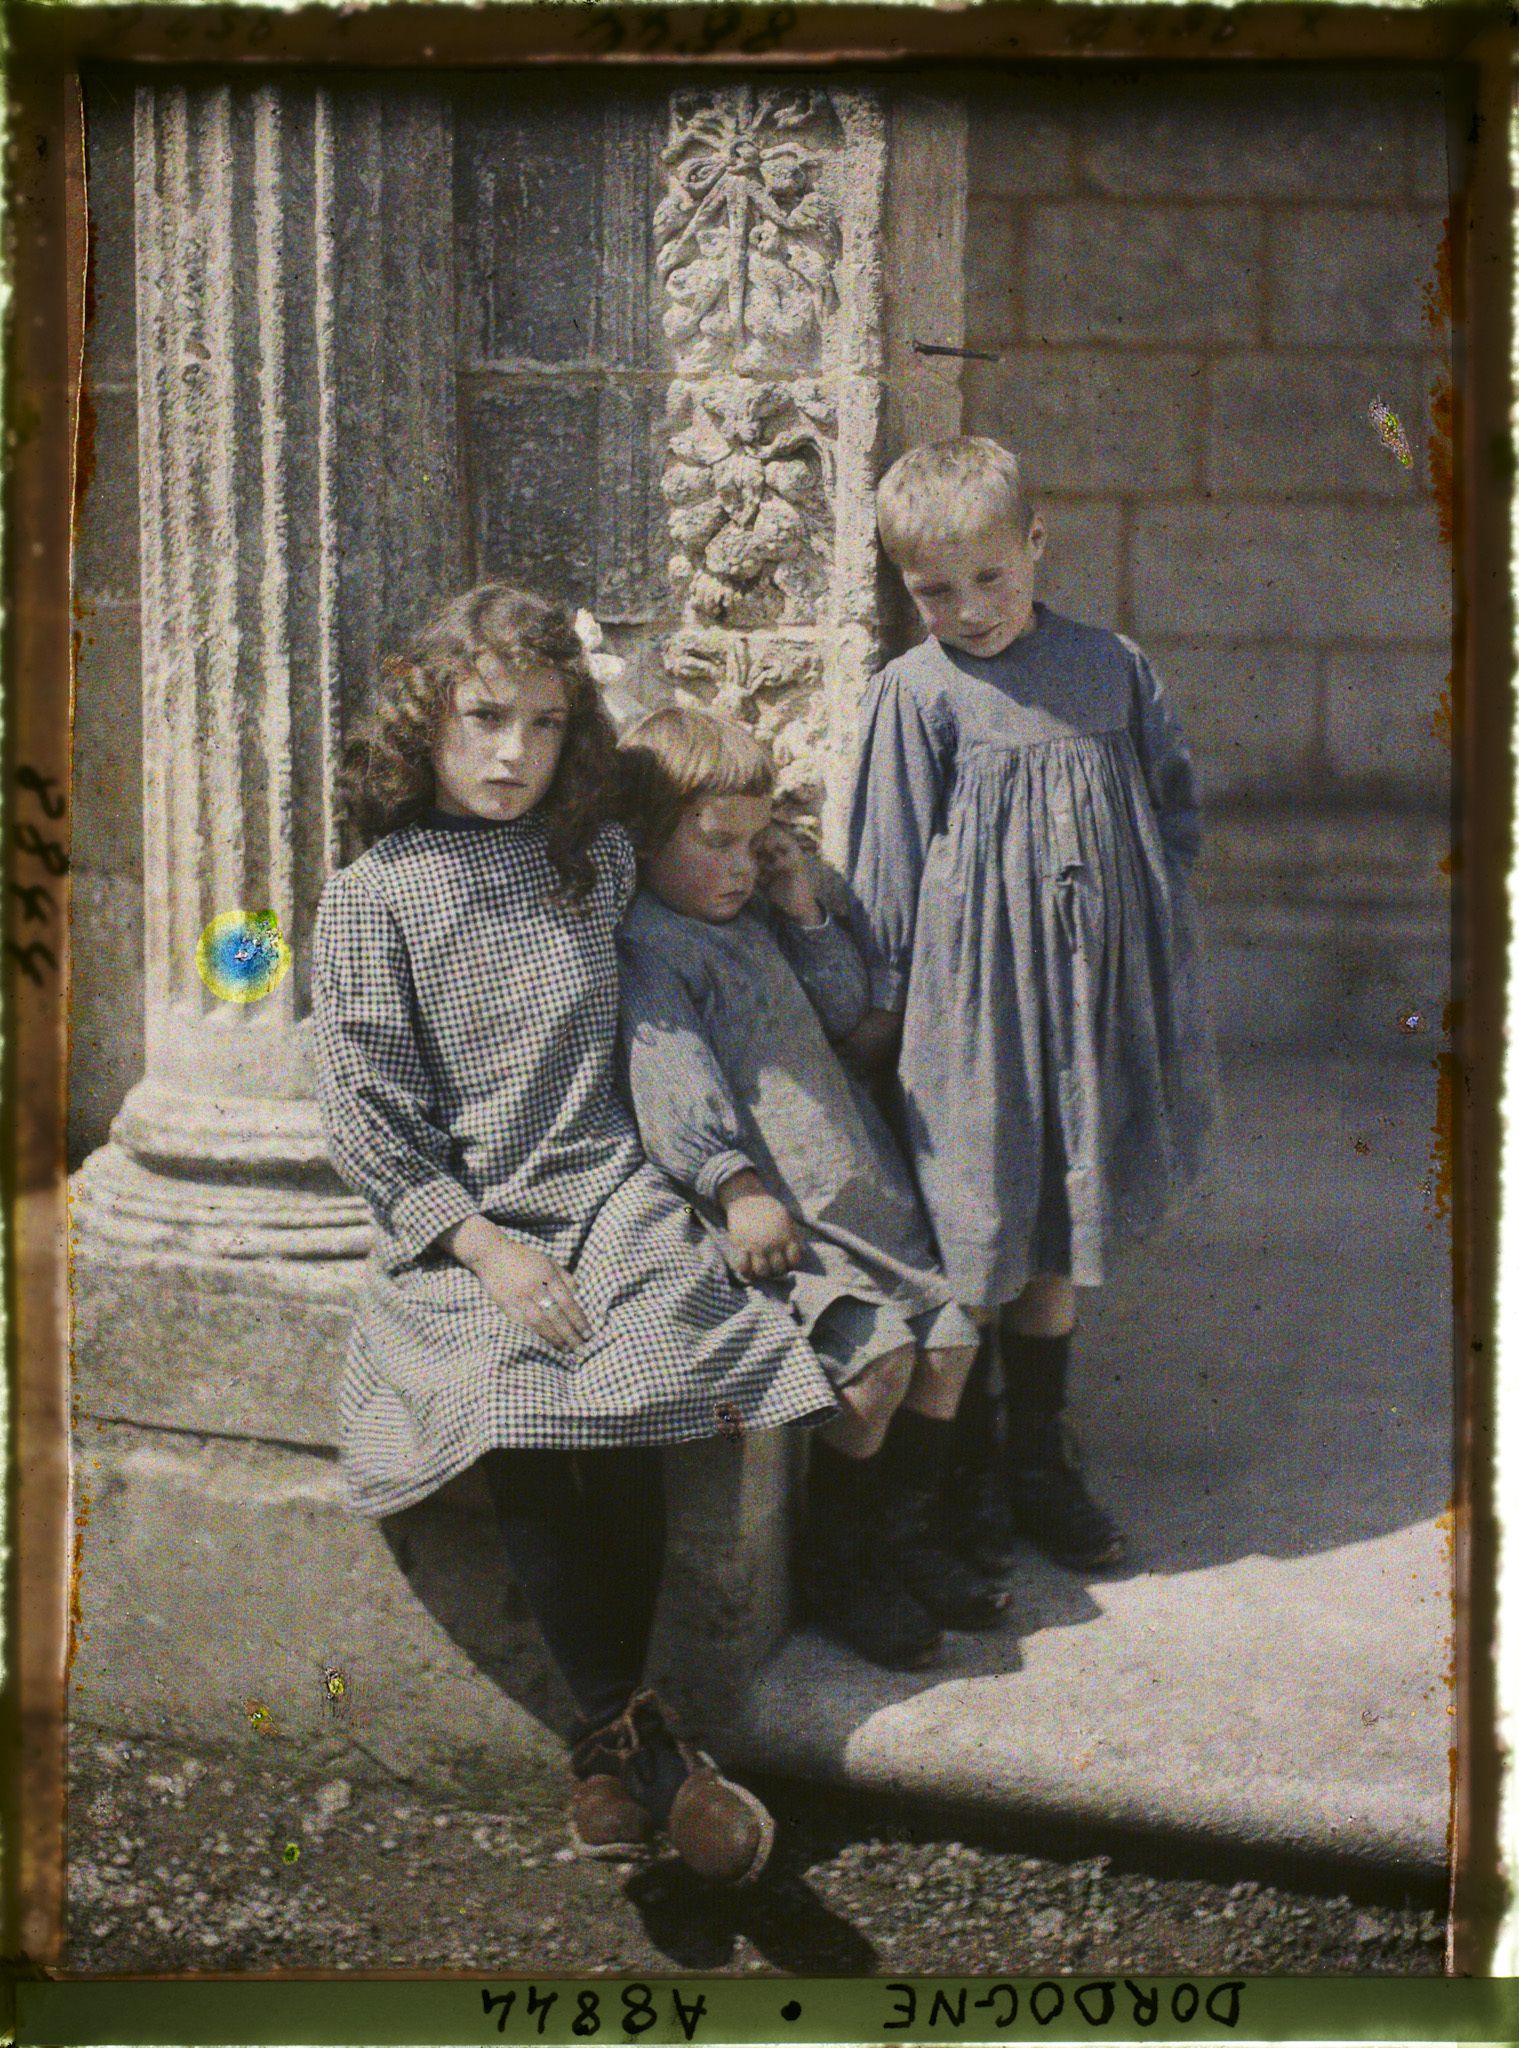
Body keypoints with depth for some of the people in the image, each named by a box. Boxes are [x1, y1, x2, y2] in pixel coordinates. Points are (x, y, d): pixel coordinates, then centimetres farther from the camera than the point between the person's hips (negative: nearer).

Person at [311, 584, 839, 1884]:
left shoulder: (601, 863, 14)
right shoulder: (374, 901, 5)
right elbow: (371, 1120, -1)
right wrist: (482, 1244, -13)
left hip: (608, 1202, 2)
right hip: (454, 1237, -2)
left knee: (623, 1412, -27)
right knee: (521, 1421, -29)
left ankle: (615, 1749, -11)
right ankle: (646, 1750, -16)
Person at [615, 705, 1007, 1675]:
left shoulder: (757, 920, 19)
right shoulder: (644, 949, -8)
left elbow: (847, 1006, 26)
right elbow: (675, 1079, -20)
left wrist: (805, 913, 11)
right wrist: (737, 1186, -32)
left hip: (866, 1198, 9)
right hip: (773, 1212, -9)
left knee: (949, 1339, 5)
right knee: (879, 1353, -21)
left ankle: (907, 1534, 22)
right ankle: (833, 1566, -2)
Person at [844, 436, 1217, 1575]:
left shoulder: (1112, 670, 3)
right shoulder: (916, 695, -6)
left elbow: (1174, 801, 15)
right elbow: (890, 869, -3)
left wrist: (1155, 926, 7)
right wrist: (878, 1008, -2)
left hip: (1092, 1003, 3)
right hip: (970, 1007, -3)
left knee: (1059, 1239, 14)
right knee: (971, 1245, 4)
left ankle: (1040, 1465, 29)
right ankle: (963, 1471, 24)